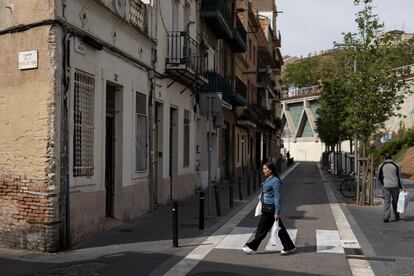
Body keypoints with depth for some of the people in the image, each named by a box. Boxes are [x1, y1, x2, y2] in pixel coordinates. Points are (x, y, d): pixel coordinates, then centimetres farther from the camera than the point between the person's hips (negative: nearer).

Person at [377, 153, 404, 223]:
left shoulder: (381, 166, 1)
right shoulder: (396, 165, 0)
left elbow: (379, 177, 8)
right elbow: (399, 177, -1)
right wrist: (401, 187, 5)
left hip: (386, 186, -1)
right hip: (395, 186, 1)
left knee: (387, 202, 2)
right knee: (395, 201, 15)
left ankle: (386, 217, -7)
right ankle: (396, 216, 25)